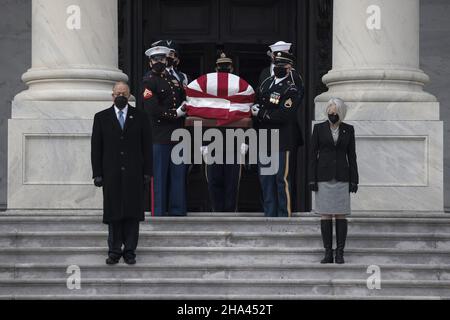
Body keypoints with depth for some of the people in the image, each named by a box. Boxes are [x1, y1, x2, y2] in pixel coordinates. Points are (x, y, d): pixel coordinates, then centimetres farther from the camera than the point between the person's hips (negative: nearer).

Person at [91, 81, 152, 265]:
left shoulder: (140, 117, 8)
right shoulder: (101, 118, 8)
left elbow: (146, 147, 6)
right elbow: (96, 148, 5)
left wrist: (147, 172, -1)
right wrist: (97, 174, -2)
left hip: (133, 174, 0)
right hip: (111, 174, 0)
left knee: (132, 213, 1)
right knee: (113, 213, 2)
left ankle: (130, 251, 7)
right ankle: (114, 251, 8)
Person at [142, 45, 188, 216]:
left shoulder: (174, 78, 17)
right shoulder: (148, 81, -4)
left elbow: (184, 99, 28)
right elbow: (152, 109, -14)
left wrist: (184, 108, 7)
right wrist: (176, 113, -10)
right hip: (160, 136, -6)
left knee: (178, 173, 8)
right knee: (160, 175, -3)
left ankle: (177, 209, 13)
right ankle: (159, 211, 2)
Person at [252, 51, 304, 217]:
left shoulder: (292, 90, -9)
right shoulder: (266, 83, 12)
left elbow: (283, 115, -19)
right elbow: (256, 98, 26)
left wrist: (260, 113, -12)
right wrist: (255, 108, 3)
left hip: (281, 140, -7)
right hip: (264, 139, 7)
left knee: (282, 180, -5)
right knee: (265, 179, 11)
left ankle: (284, 215, 1)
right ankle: (269, 214, 20)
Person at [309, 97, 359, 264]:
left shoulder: (348, 129, 4)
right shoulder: (319, 128, 0)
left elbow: (351, 156, 5)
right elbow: (313, 154, 0)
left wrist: (354, 180, -1)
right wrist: (312, 179, -6)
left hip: (341, 177, 1)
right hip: (323, 177, -1)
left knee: (341, 215, -1)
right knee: (325, 215, 0)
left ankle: (340, 253, 4)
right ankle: (328, 253, 5)